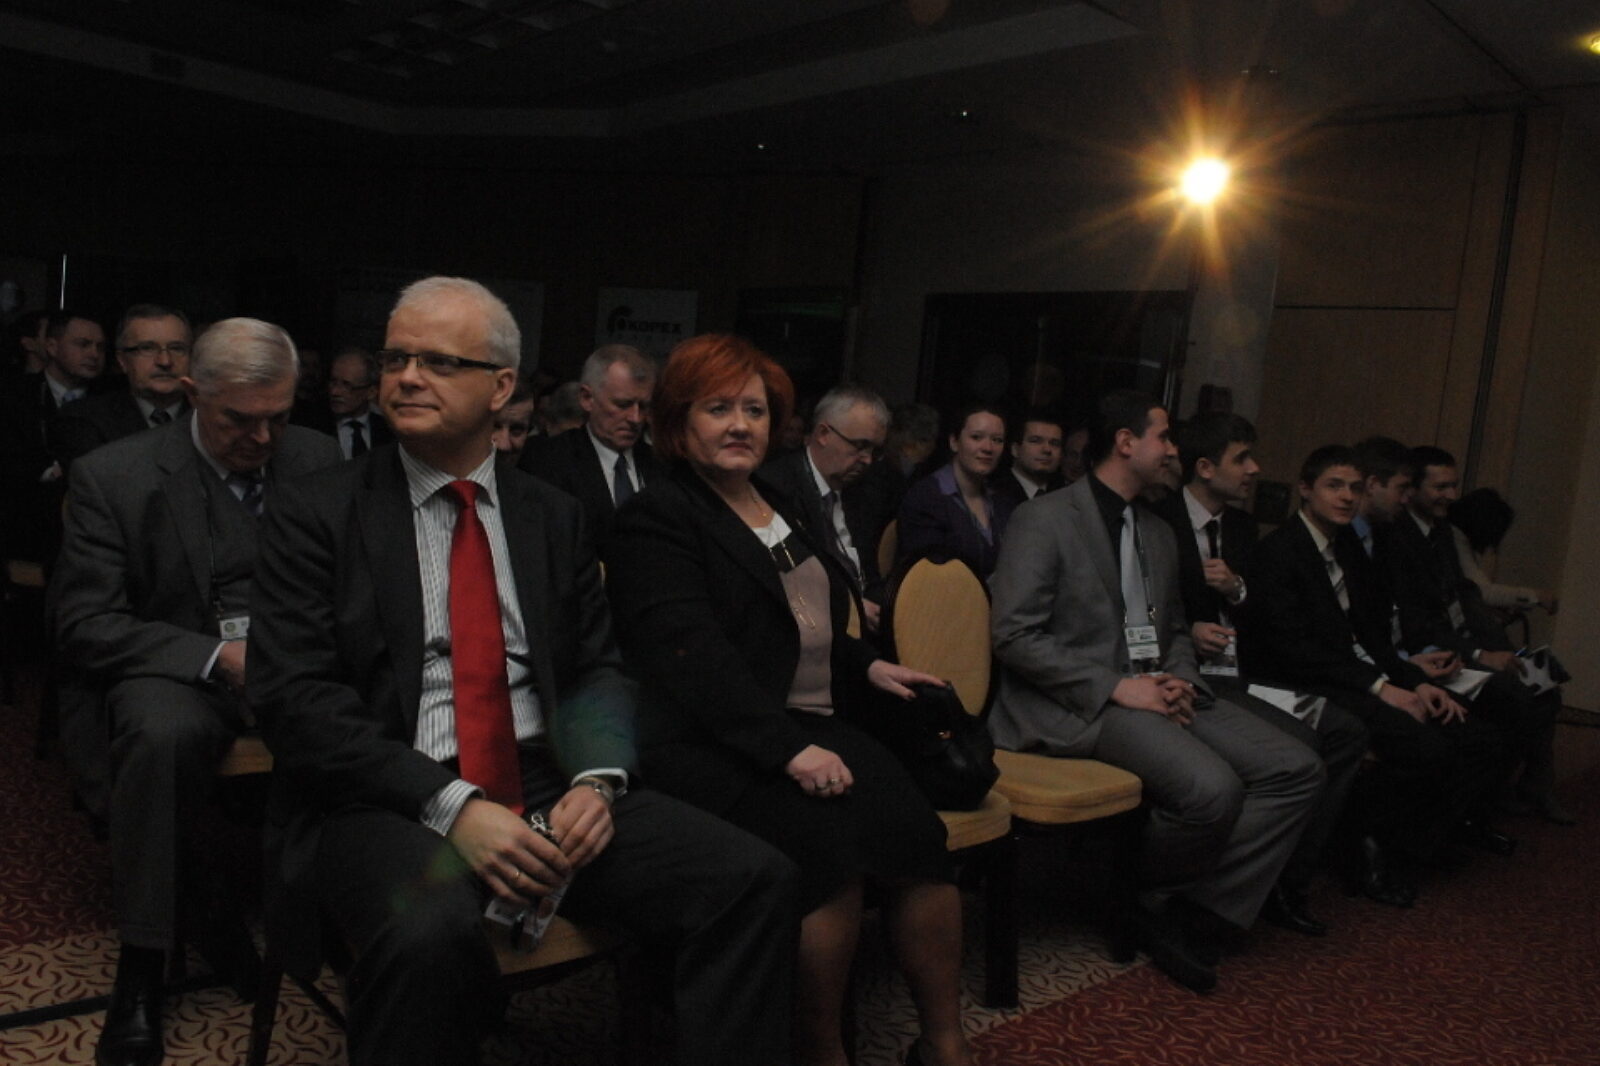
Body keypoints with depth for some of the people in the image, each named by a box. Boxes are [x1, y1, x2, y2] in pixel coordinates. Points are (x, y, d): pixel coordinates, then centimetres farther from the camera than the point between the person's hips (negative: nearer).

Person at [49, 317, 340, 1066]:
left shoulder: (317, 458, 5)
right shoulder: (113, 476, -4)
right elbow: (83, 621, -6)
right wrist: (217, 656, -20)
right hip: (171, 667, -3)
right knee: (166, 733, -37)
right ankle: (143, 960, -18)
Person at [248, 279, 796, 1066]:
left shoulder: (554, 517, 12)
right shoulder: (317, 516, 1)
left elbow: (597, 669, 12)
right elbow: (292, 697, -8)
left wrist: (598, 779, -10)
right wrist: (451, 806, -19)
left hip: (546, 789, 4)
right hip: (387, 804, -3)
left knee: (754, 880, -17)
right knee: (431, 933, -37)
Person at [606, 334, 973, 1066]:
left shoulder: (779, 507, 21)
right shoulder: (658, 519, -3)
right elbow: (692, 655, -16)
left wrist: (866, 666, 14)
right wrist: (787, 746, -24)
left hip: (812, 724, 7)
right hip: (717, 746, -6)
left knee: (920, 837, -18)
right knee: (828, 845, -30)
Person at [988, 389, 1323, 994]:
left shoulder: (1158, 534, 19)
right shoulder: (1045, 520, -5)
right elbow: (1014, 636, -13)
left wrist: (1179, 679, 2)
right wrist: (1117, 687, -18)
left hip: (1156, 692, 8)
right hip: (1082, 705, -8)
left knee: (1296, 770, -8)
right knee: (1213, 787, -29)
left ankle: (1195, 915, -7)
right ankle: (1149, 901, 0)